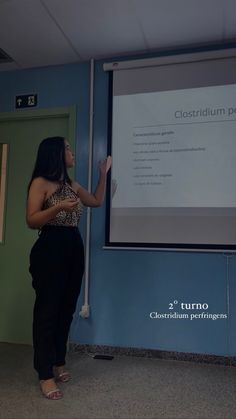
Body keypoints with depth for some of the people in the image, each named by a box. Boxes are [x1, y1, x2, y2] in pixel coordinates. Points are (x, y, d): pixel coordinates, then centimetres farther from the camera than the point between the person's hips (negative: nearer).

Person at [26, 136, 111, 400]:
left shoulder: (72, 186, 16)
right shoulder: (40, 183, -5)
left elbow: (97, 201, 27)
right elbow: (31, 221, -10)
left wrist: (103, 173, 27)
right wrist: (58, 207, -23)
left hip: (74, 249, 7)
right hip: (50, 249, -7)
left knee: (66, 309, 11)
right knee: (47, 310, -1)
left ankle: (58, 364, 27)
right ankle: (46, 376, 9)